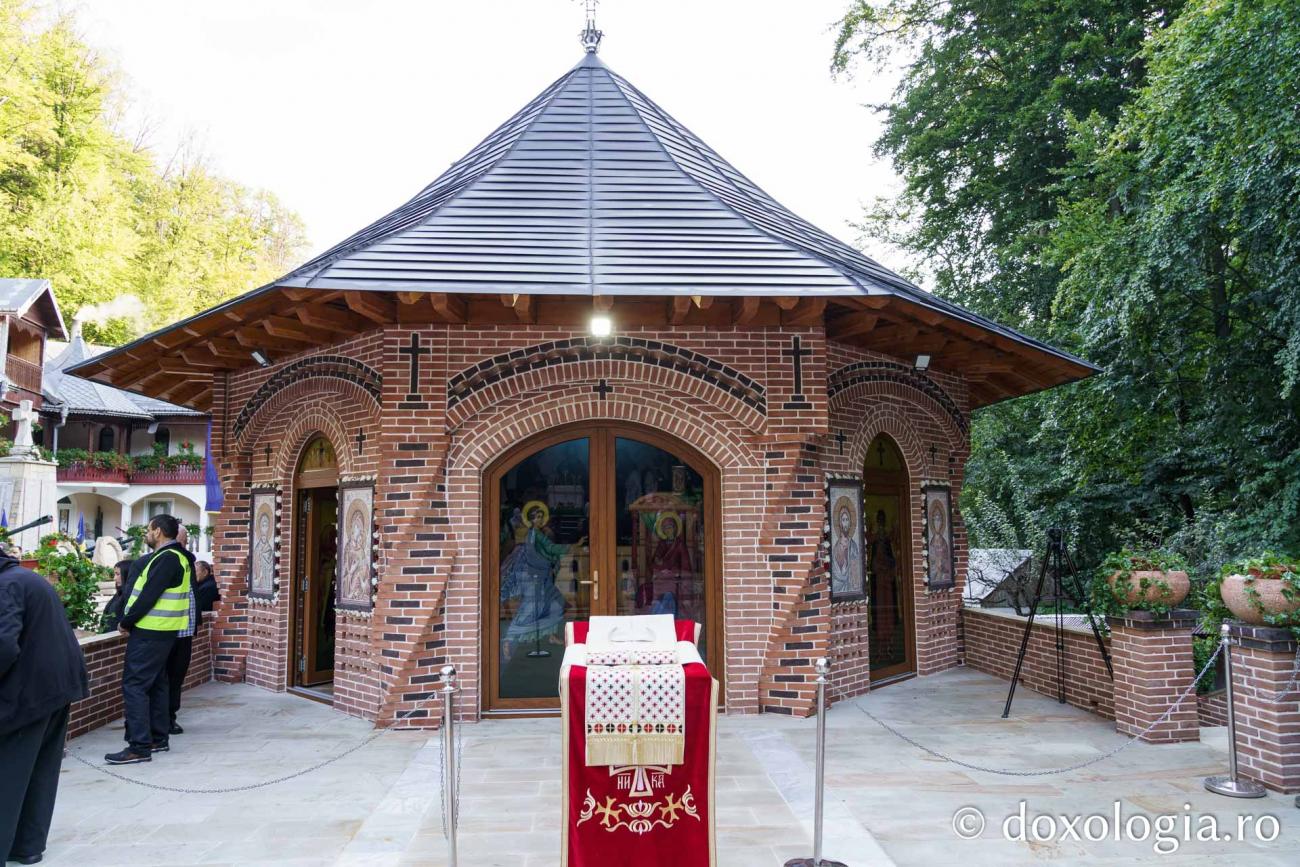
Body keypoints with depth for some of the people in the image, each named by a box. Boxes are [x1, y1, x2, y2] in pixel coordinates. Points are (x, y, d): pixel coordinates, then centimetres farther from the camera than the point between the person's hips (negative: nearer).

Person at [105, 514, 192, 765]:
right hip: (161, 631, 10)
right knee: (156, 683, 15)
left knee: (134, 685, -8)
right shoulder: (175, 556, 15)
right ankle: (159, 738, 22)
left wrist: (126, 622, -9)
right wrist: (131, 620, 12)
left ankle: (139, 747, -8)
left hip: (149, 632, -10)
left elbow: (148, 596, -20)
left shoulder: (166, 558, -17)